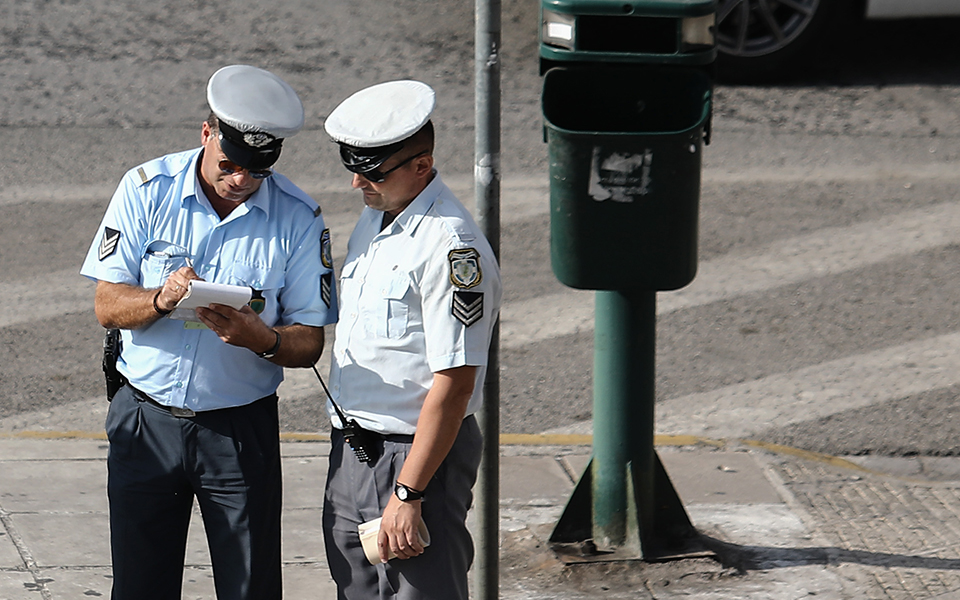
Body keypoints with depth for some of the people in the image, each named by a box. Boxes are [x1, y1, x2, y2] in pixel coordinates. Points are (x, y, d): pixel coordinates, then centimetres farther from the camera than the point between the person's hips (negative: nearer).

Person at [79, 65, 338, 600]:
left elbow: (309, 343, -4)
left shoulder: (298, 217, -6)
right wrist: (161, 299, -25)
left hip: (242, 430, -1)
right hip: (147, 422, 1)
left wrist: (260, 338, -25)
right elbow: (108, 306, -4)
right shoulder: (147, 189, -4)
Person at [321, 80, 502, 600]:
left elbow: (455, 382, -22)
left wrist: (408, 493, -22)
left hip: (415, 456, -9)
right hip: (351, 454, 9)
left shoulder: (451, 248, -20)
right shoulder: (374, 216, 10)